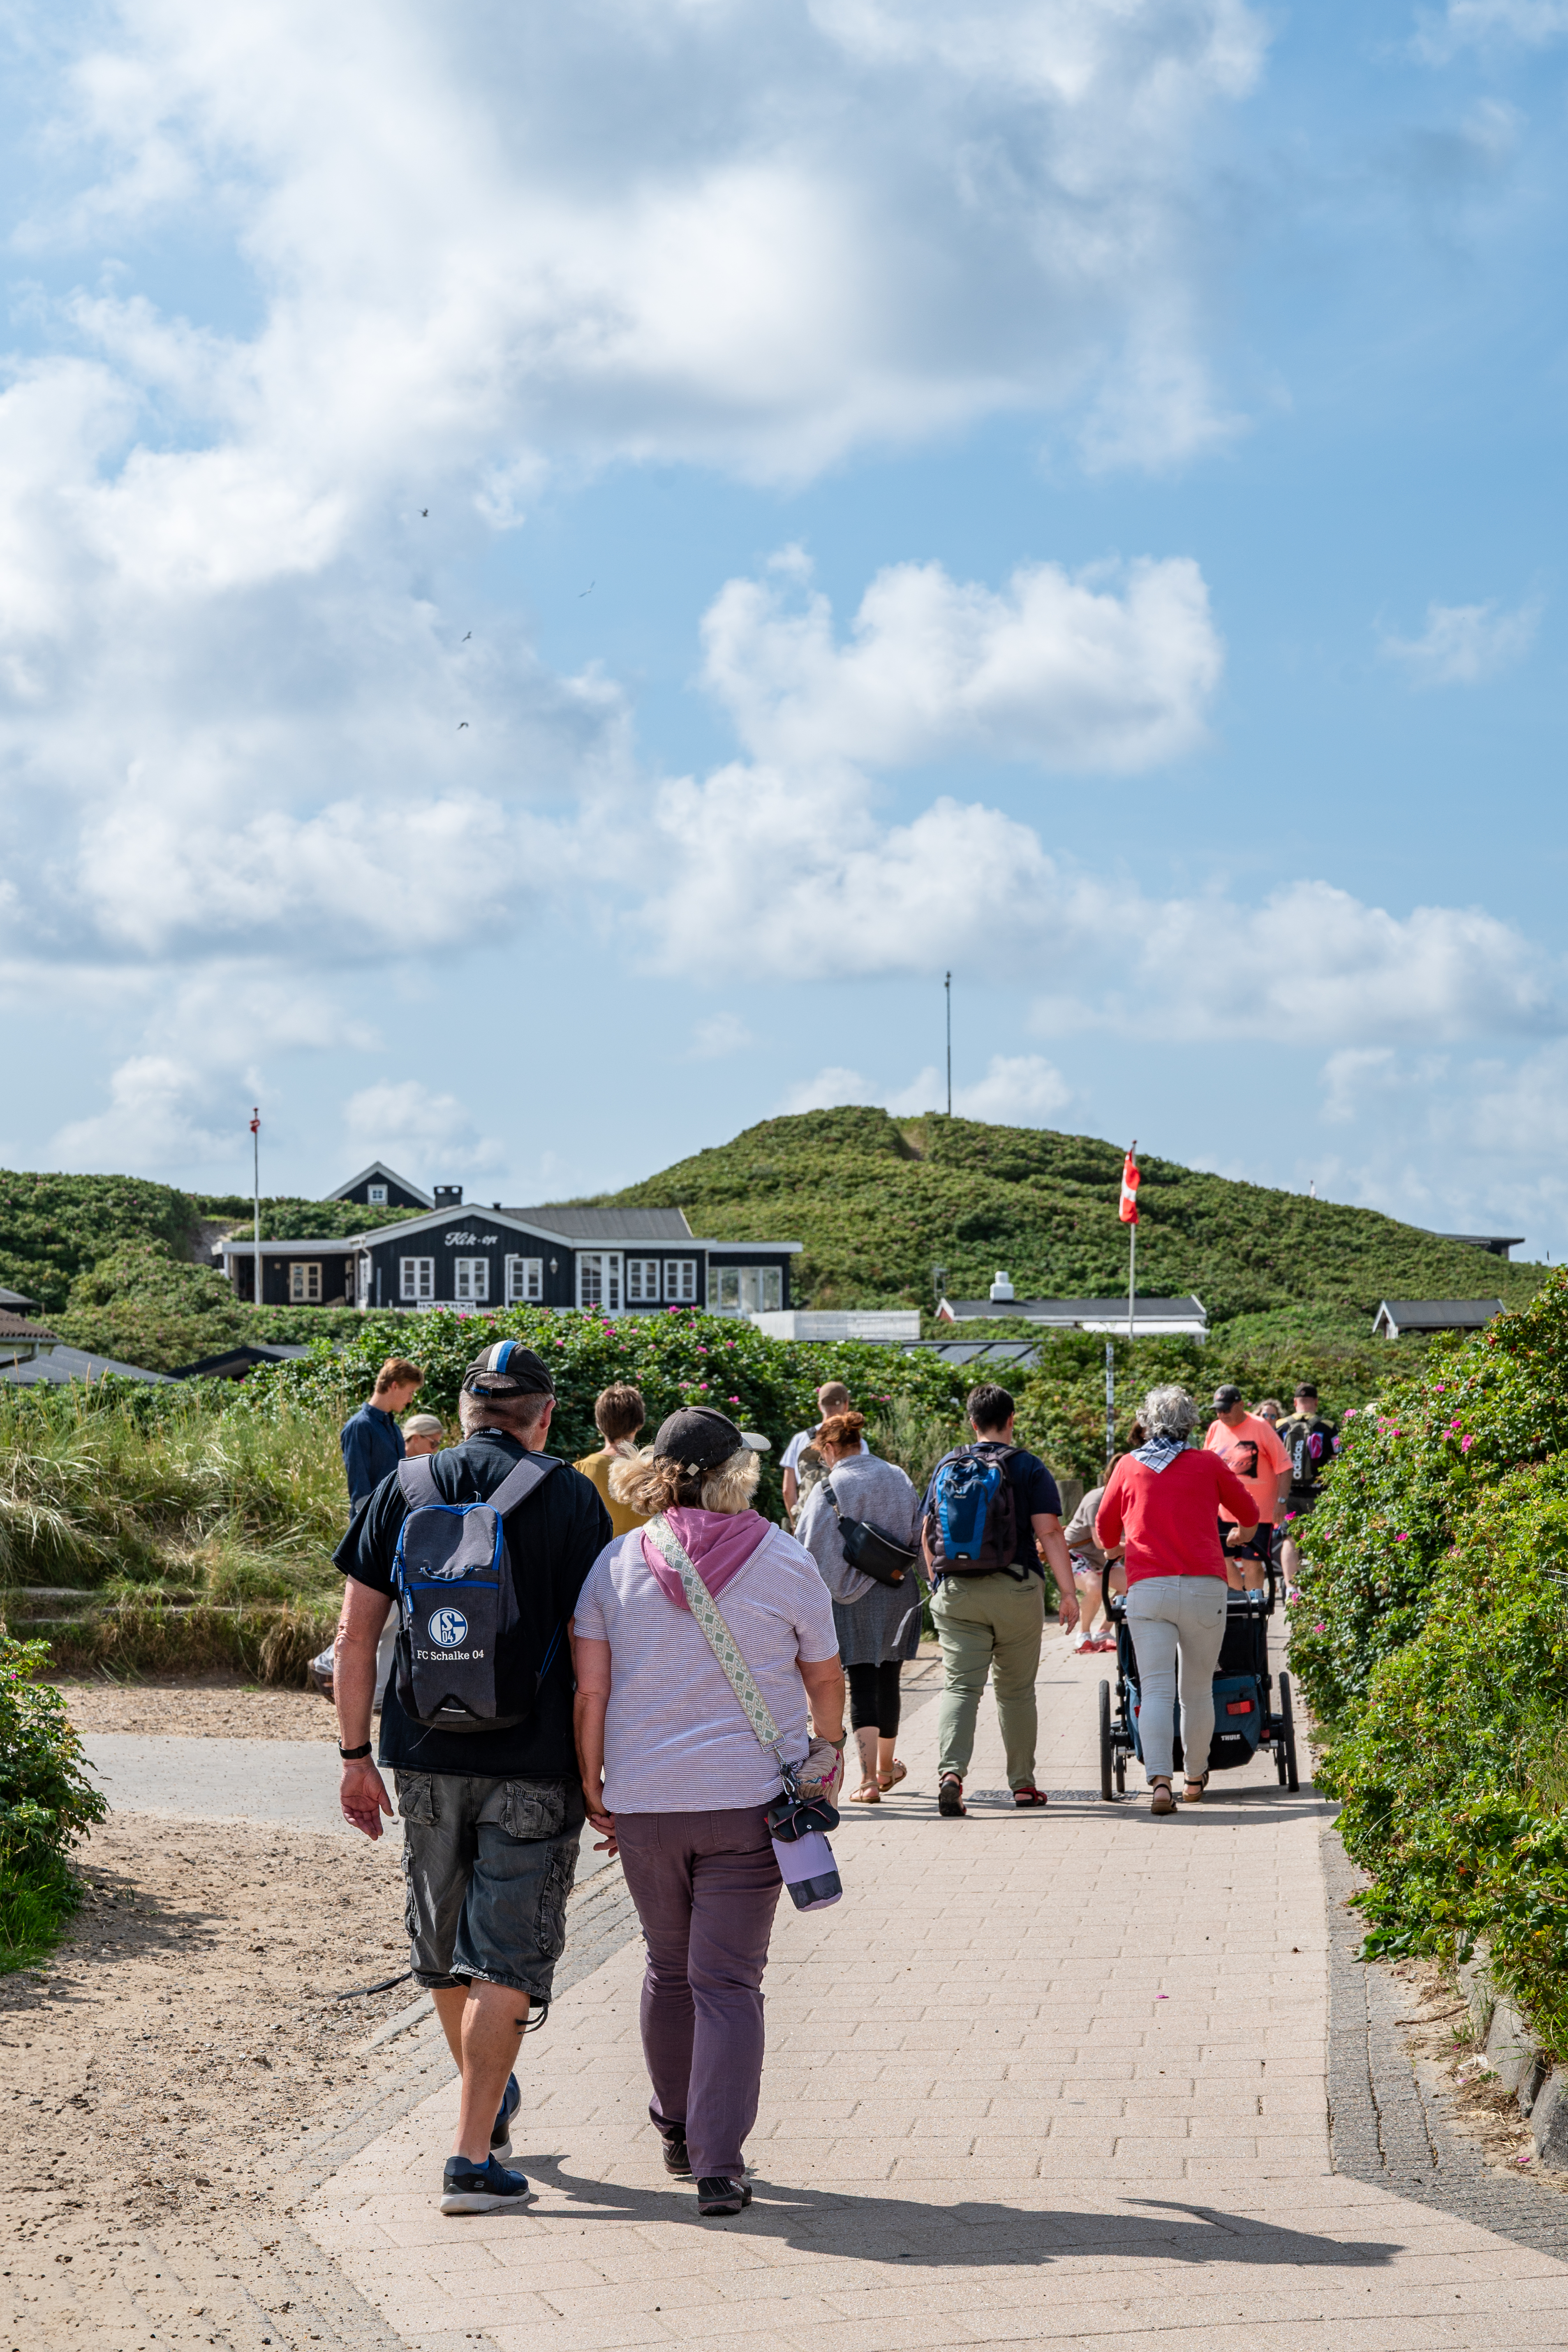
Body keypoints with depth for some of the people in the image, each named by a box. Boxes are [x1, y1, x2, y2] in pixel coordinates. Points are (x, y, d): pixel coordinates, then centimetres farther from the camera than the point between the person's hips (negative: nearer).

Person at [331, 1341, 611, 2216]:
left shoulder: (403, 1489, 4)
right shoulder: (569, 1496, -4)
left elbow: (357, 1634, 3)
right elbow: (589, 1648, -7)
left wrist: (357, 1757, 9)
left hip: (425, 1757, 4)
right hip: (533, 1766, -3)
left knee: (444, 1952, 20)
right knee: (506, 1959, 2)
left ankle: (493, 2105, 39)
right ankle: (474, 2156, -3)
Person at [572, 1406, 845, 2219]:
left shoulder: (616, 1563, 0)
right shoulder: (786, 1564, -4)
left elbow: (590, 1690, -1)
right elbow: (825, 1677, 8)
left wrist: (592, 1787, 9)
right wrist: (828, 1747, 27)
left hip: (644, 1799, 2)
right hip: (750, 1798, -2)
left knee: (668, 1967, 20)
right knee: (728, 1980, 0)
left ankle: (677, 2130, 34)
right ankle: (719, 2166, -5)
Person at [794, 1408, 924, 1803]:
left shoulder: (828, 1490, -12)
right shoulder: (898, 1479, 3)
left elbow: (809, 1550, -10)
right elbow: (919, 1536, 9)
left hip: (852, 1598, -4)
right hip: (898, 1593, 4)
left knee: (862, 1683, -2)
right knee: (888, 1679, 17)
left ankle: (869, 1778, -11)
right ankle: (886, 1767, 32)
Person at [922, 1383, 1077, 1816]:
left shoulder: (948, 1466, 8)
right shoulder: (1029, 1468, -2)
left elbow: (929, 1533, 13)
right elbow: (1049, 1534, -9)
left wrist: (938, 1580, 27)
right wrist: (1068, 1591, -8)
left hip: (957, 1592, 1)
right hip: (1016, 1589, -1)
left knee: (960, 1686, -3)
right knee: (1017, 1690, 11)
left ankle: (950, 1771, -24)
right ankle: (1022, 1783, 18)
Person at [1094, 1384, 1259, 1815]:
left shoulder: (1129, 1466, 11)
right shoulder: (1208, 1463, 9)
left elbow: (1105, 1530, 22)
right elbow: (1247, 1510, 25)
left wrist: (1112, 1551, 46)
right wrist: (1243, 1533, 49)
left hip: (1147, 1589, 0)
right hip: (1205, 1586, 0)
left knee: (1155, 1689, -5)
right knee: (1198, 1690, 13)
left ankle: (1159, 1781, -21)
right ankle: (1195, 1777, 28)